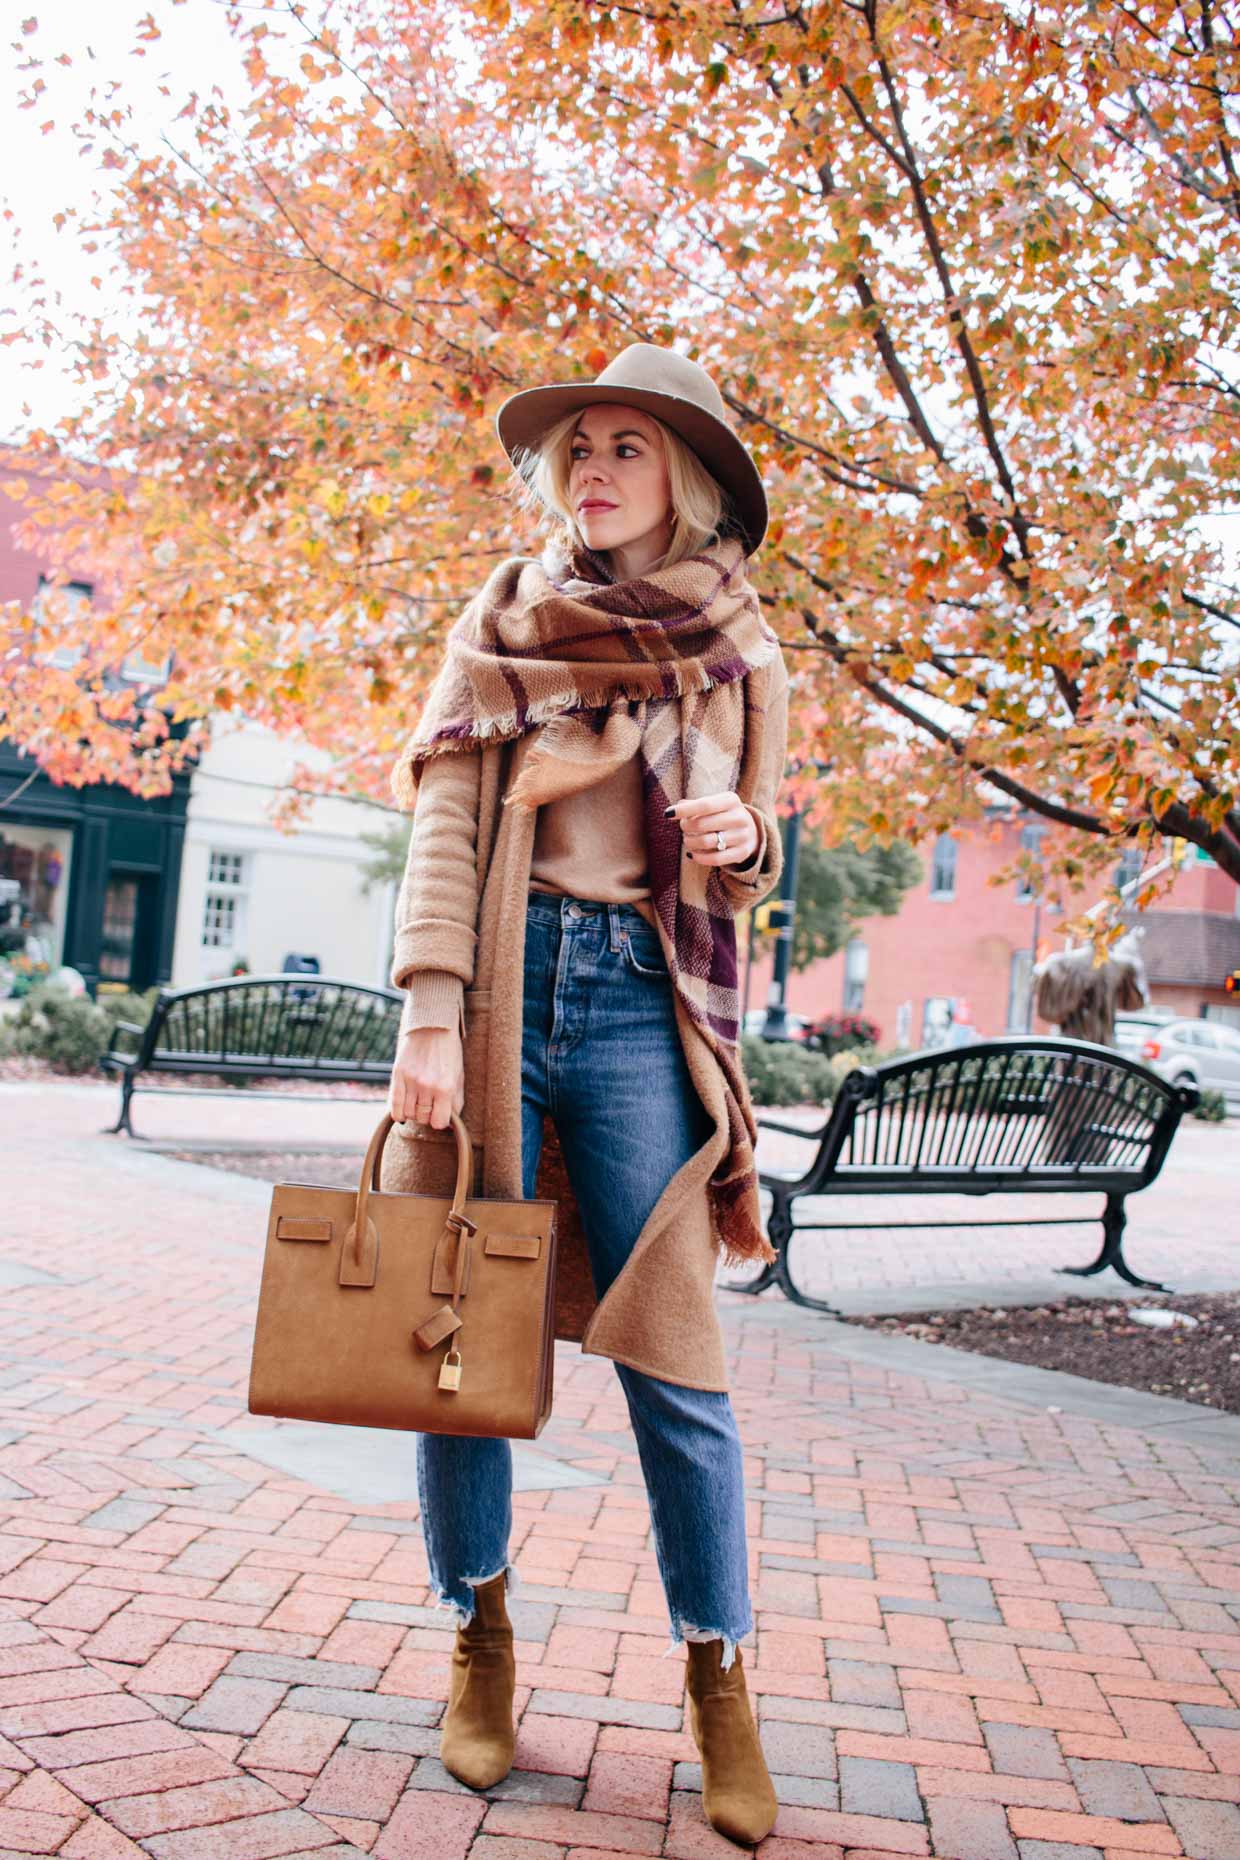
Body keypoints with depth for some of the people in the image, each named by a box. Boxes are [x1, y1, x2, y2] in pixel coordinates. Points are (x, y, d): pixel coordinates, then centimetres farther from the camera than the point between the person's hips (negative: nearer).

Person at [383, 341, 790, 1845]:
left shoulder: (737, 649, 11)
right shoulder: (501, 622, 11)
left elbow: (747, 867, 13)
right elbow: (444, 823, 1)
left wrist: (739, 839, -12)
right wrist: (430, 1017, -10)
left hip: (643, 1000, -1)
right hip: (498, 980, 1)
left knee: (670, 1351, -3)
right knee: (458, 1326, 4)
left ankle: (718, 1676, 13)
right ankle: (482, 1639, 22)